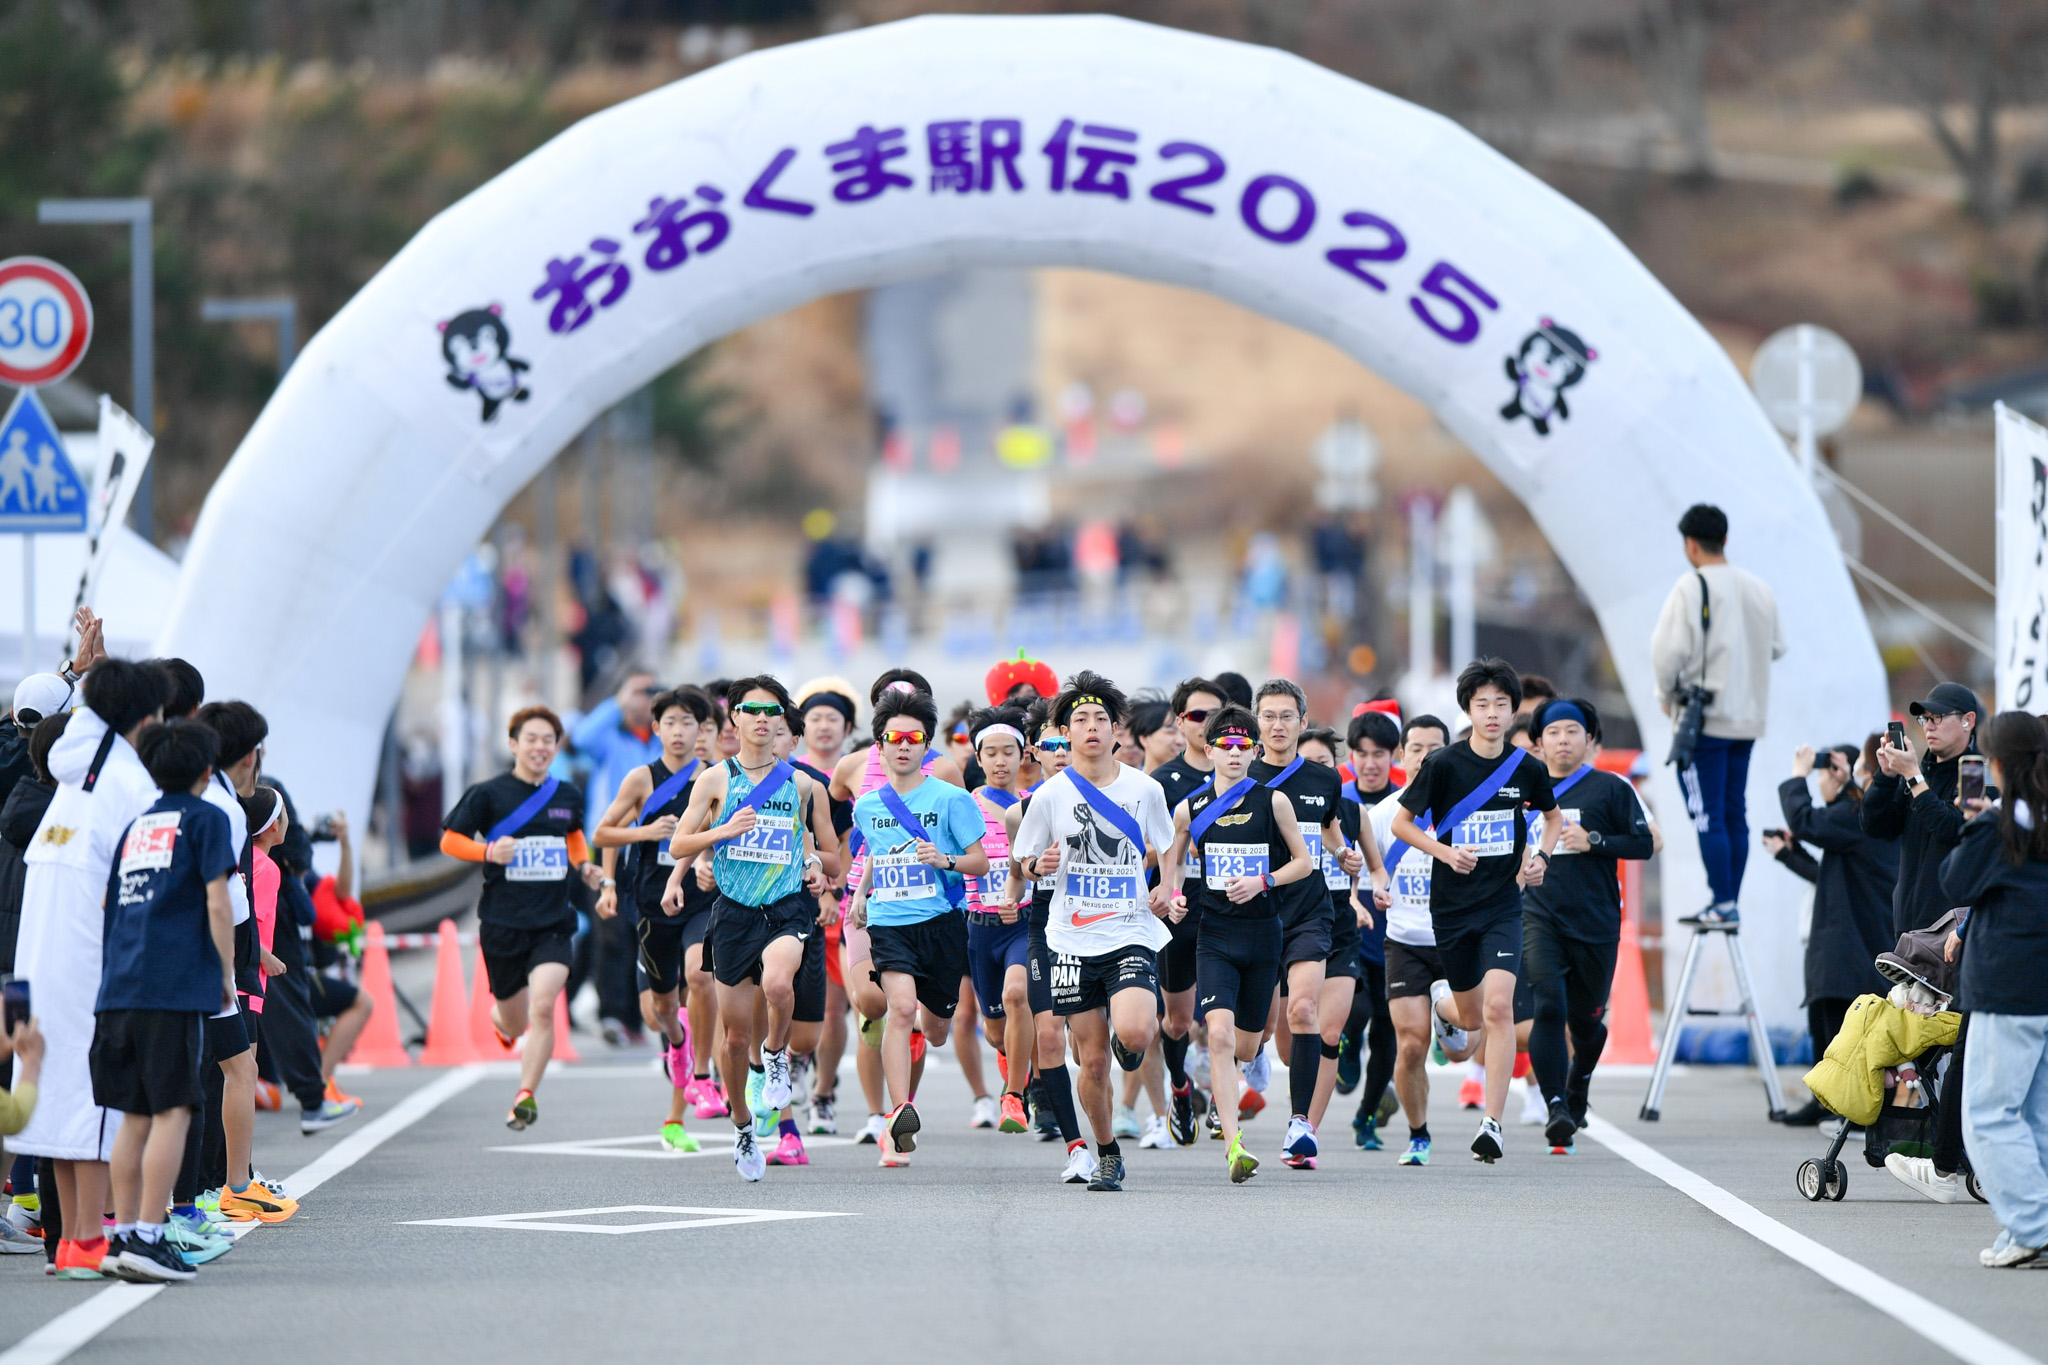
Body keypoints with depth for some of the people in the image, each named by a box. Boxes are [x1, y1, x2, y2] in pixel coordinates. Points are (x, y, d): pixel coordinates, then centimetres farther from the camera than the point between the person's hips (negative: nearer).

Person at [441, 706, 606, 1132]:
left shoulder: (568, 796, 7)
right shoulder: (489, 794, -5)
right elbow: (450, 841, -1)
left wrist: (584, 866, 8)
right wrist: (489, 851, -19)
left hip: (553, 922, 1)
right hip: (502, 923, -1)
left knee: (543, 1006, -21)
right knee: (515, 1023, 11)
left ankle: (526, 1096, -12)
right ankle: (499, 1016, 50)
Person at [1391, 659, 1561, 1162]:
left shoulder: (1526, 768, 0)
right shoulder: (1445, 764, -8)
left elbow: (1553, 816, 20)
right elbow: (1402, 823, 0)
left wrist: (1541, 856, 1)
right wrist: (1445, 852, -15)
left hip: (1503, 907, 0)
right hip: (1451, 907, 0)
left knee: (1498, 1007, -18)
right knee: (1471, 1018, 12)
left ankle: (1493, 1122, -15)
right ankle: (1441, 999, 52)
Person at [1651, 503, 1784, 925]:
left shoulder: (1691, 587, -12)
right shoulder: (1760, 589, 9)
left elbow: (1669, 648, -17)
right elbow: (1777, 645, 15)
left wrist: (1667, 694, -1)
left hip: (1703, 717, -7)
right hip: (1747, 718, 7)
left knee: (1708, 814, -5)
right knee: (1734, 813, 10)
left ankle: (1722, 903, -9)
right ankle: (1730, 902, 12)